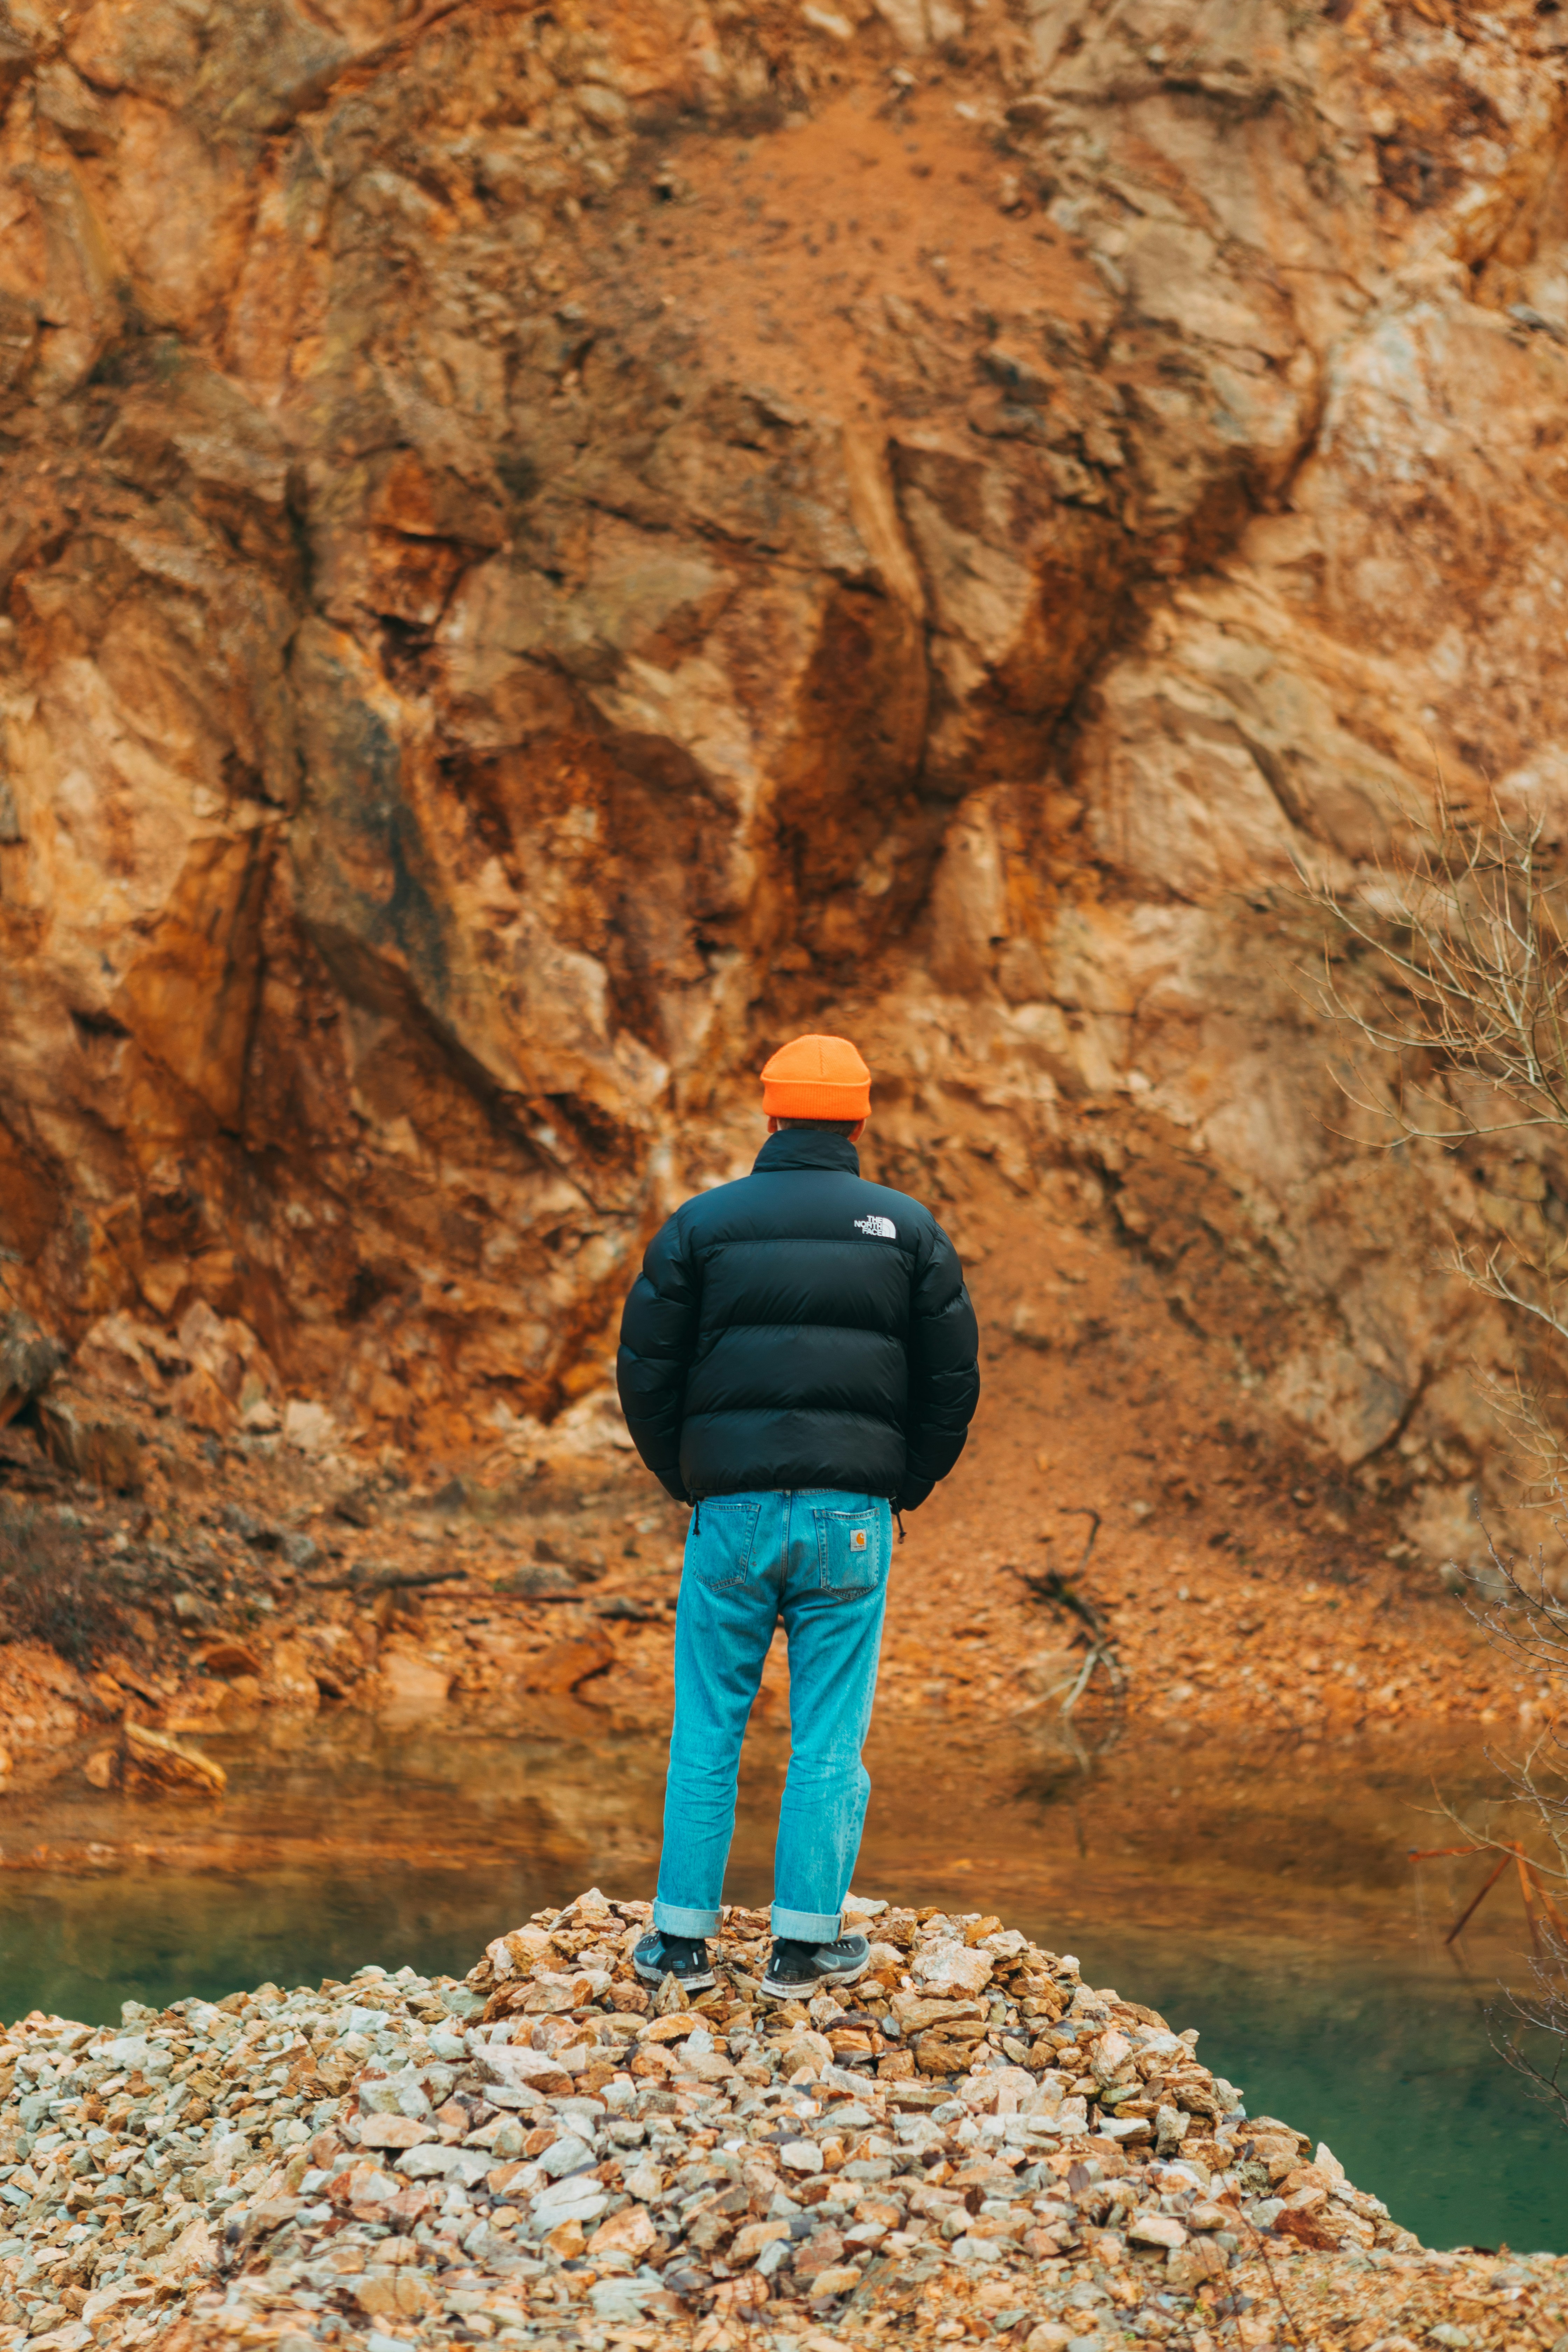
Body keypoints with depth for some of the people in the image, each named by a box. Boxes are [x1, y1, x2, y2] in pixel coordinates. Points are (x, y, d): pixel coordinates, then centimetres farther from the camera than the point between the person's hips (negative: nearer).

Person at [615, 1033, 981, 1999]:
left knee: (708, 1731, 8)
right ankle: (808, 1942, 5)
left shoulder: (702, 1223, 3)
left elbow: (645, 1370, 2)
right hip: (851, 1518, 0)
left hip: (731, 1511, 0)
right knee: (830, 1737, 4)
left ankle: (683, 1939, 9)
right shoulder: (909, 1229, 5)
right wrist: (904, 1487, 14)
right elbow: (954, 1378, 4)